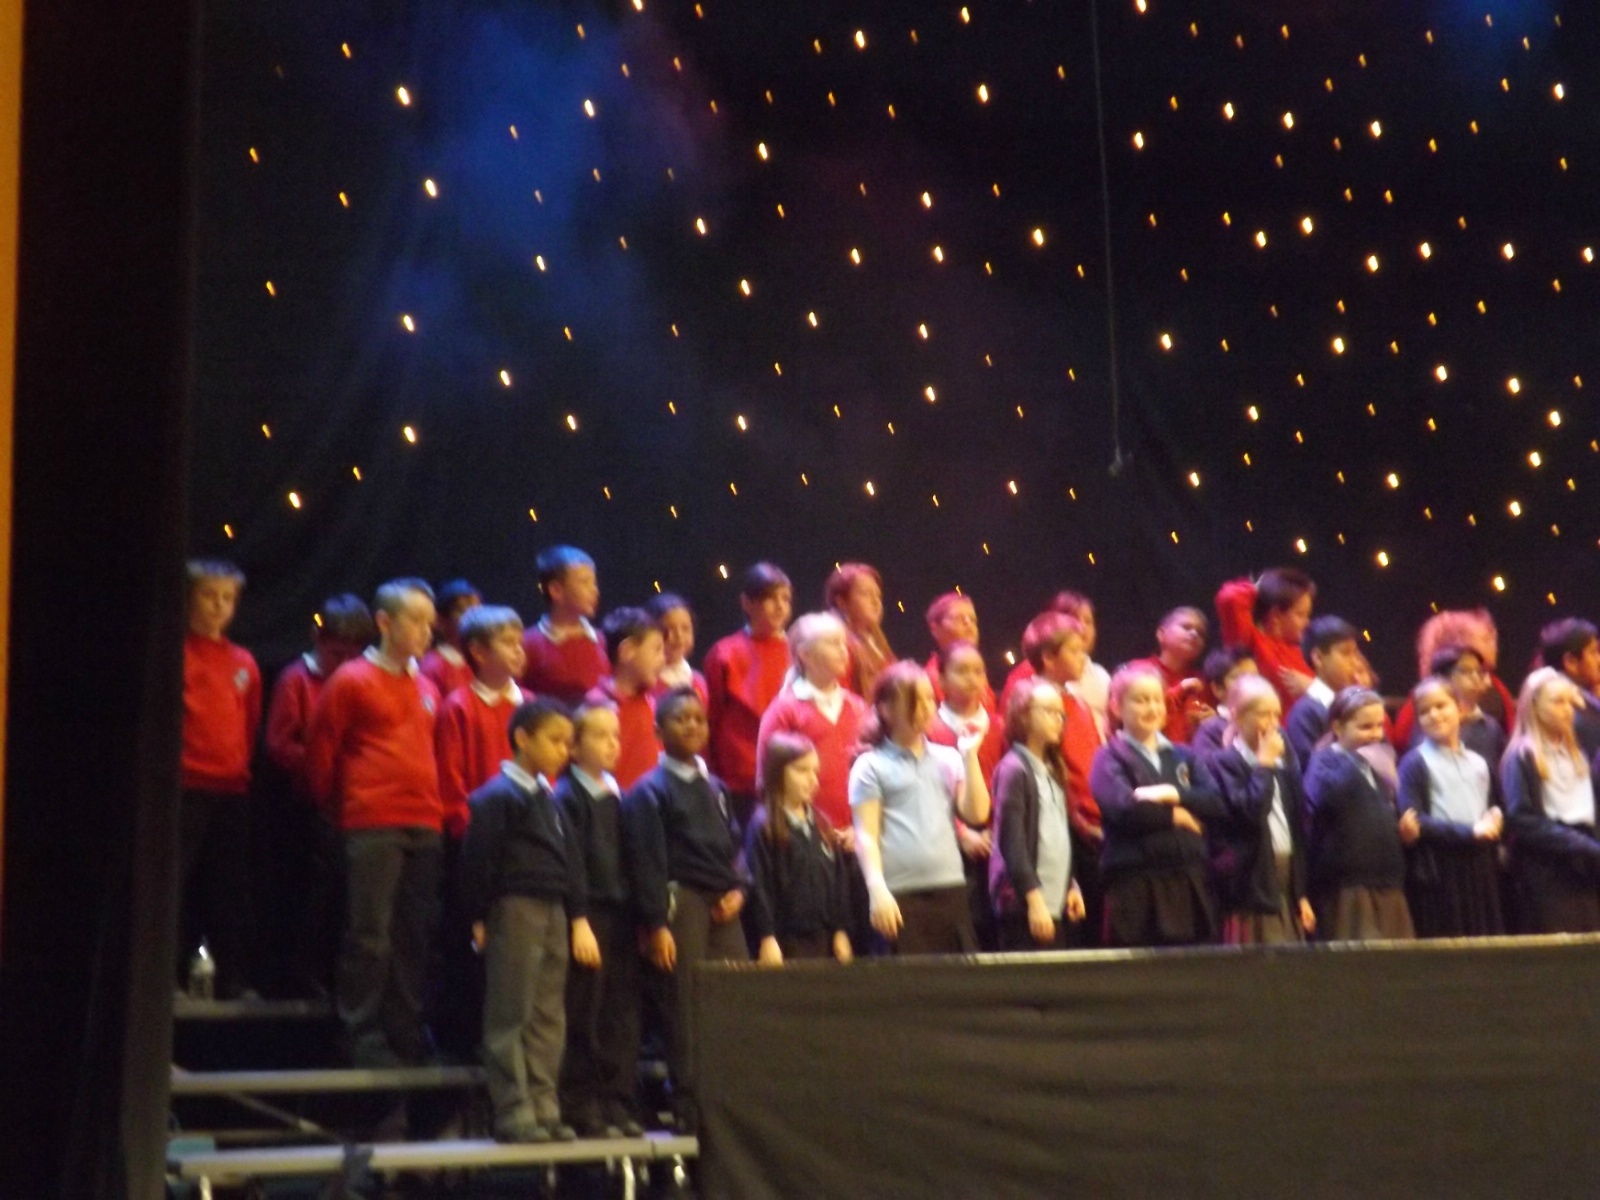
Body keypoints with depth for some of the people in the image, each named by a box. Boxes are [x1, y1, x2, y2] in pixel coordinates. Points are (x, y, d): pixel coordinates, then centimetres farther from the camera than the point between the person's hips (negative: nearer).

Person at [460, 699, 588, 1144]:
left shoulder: (550, 800, 16)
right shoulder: (497, 797, -8)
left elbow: (571, 861, 19)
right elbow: (478, 859, -10)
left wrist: (578, 918, 13)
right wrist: (480, 919, -9)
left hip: (554, 912, 8)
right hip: (514, 910, -8)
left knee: (548, 1018, 9)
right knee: (512, 1017, -4)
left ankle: (543, 1109, 13)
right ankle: (514, 1113, -2)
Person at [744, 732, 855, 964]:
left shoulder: (822, 825, 14)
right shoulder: (763, 827, -6)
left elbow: (838, 881, 16)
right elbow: (759, 886, -11)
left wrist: (840, 931, 12)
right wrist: (767, 938, -15)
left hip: (823, 937, 6)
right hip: (786, 940, -6)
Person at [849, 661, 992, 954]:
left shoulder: (949, 759, 15)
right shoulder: (872, 766, 3)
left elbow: (977, 814, 6)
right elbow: (866, 835, -3)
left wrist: (970, 756, 3)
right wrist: (877, 889, -15)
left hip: (951, 889, 4)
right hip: (900, 894, -4)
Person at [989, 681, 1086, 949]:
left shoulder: (1053, 771, 17)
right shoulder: (1014, 769, -8)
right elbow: (1012, 842, -14)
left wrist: (1071, 886, 13)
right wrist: (1033, 898, -18)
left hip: (1056, 901, 8)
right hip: (1024, 904, -8)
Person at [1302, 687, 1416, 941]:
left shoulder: (1376, 767, 19)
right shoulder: (1325, 762, -5)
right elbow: (1327, 798, -29)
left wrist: (1405, 830, 8)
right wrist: (1356, 758, -22)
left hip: (1387, 885, 8)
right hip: (1347, 888, -8)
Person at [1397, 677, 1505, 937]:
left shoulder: (1478, 763, 17)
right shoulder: (1415, 763, -1)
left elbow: (1496, 808, 22)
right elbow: (1413, 822, -10)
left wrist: (1494, 822, -2)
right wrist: (1469, 831, -14)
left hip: (1480, 869, 5)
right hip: (1439, 872, -5)